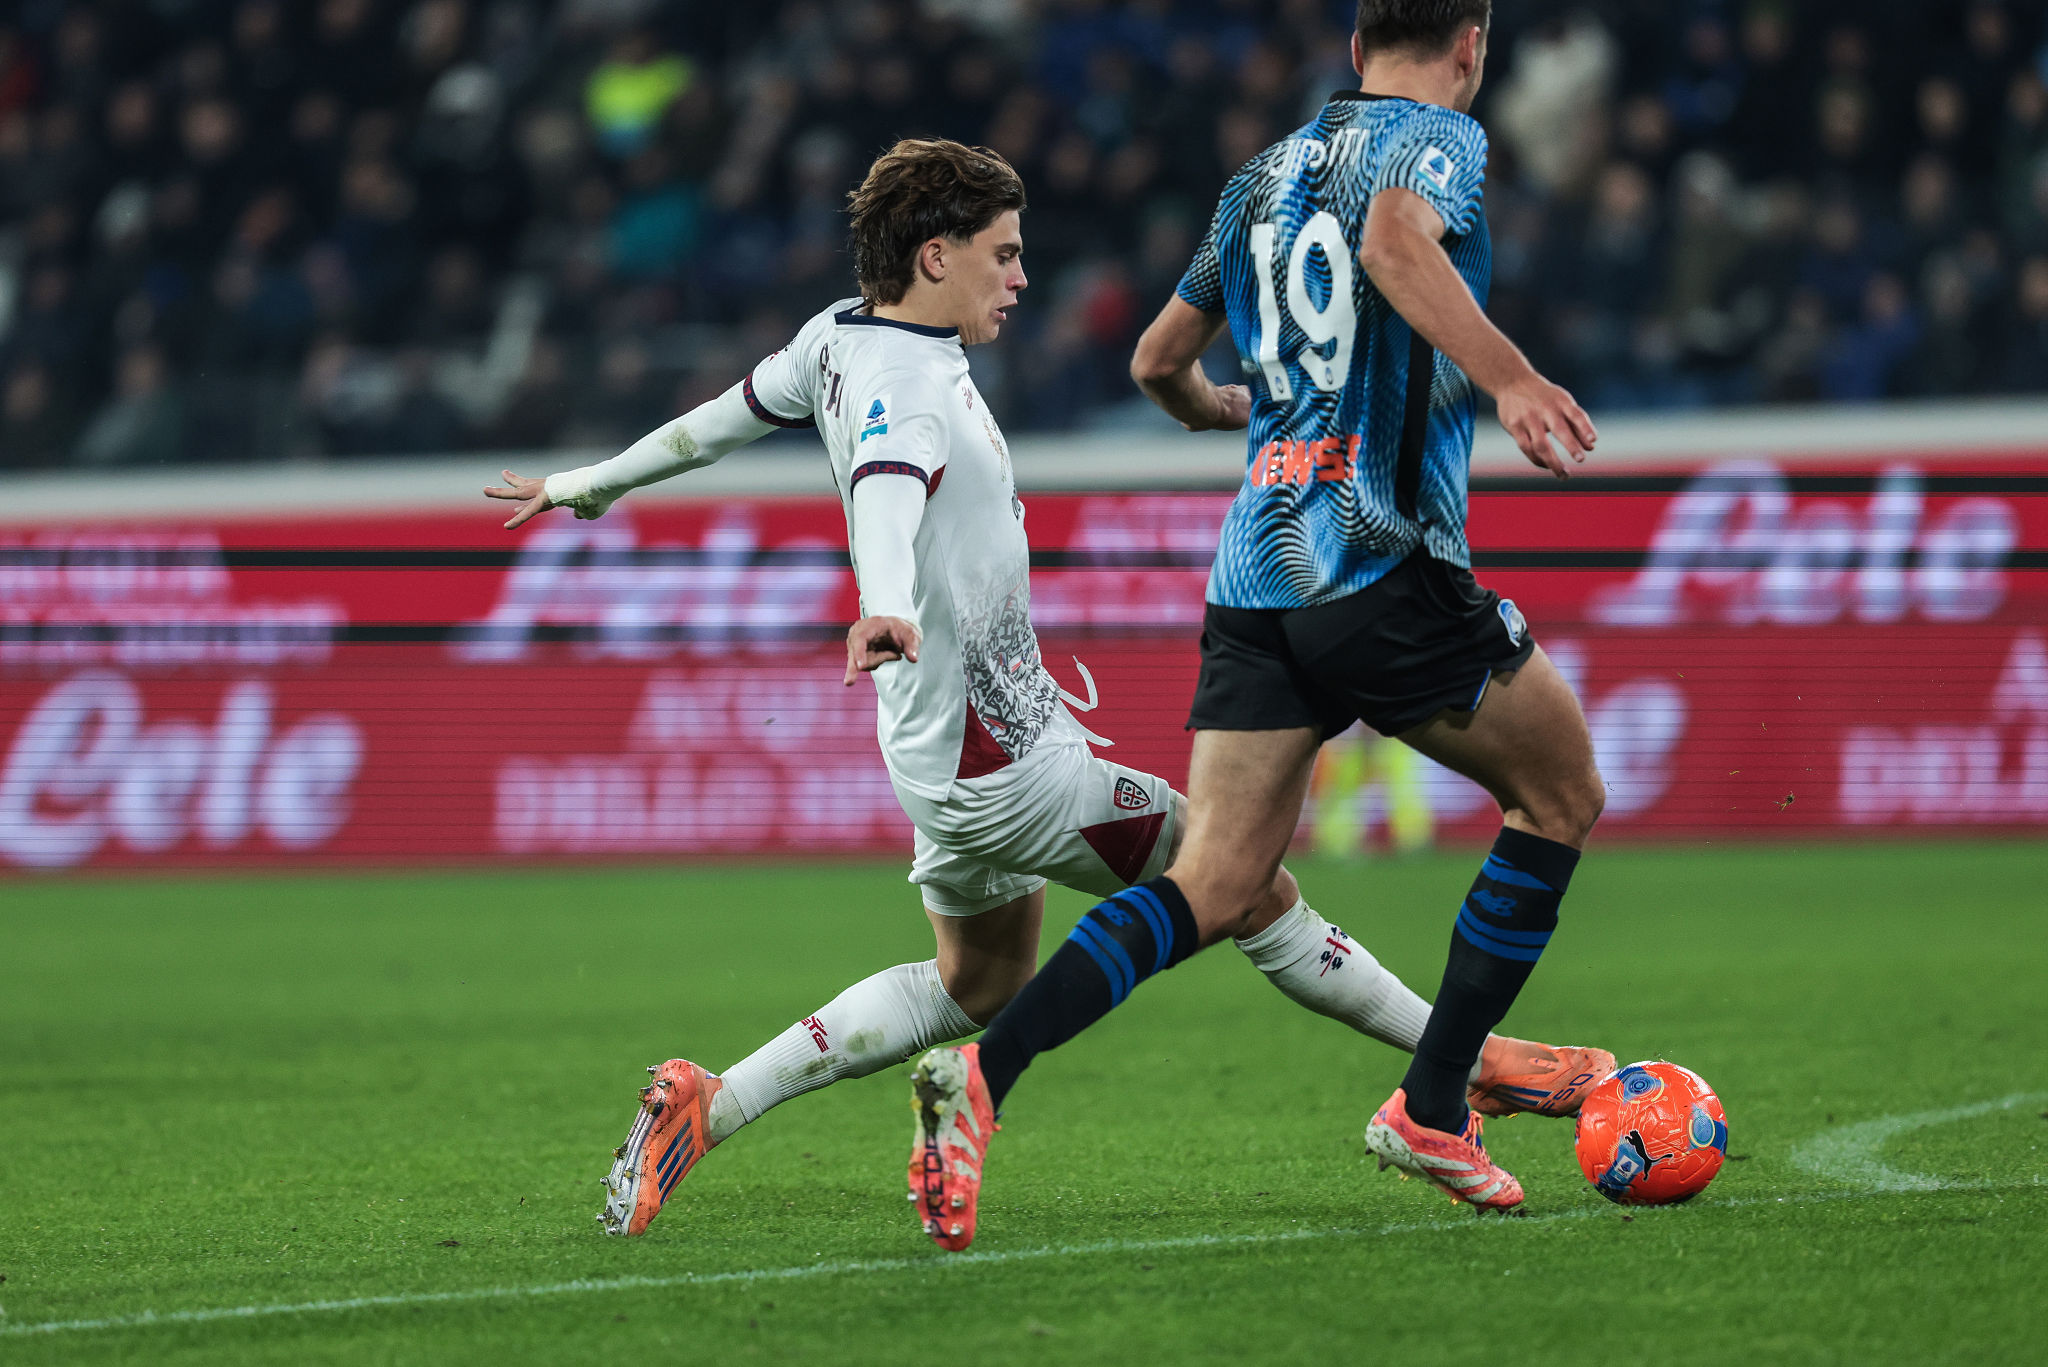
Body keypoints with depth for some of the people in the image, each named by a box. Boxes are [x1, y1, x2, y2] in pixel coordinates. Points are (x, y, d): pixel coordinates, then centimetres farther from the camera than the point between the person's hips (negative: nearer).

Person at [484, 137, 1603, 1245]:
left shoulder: (839, 338, 7)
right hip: (1004, 763, -11)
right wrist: (887, 609, -64)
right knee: (1255, 891, -3)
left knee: (978, 983, 24)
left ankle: (705, 1106, 18)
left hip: (948, 747, 11)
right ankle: (1468, 1060, 5)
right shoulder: (907, 393, -22)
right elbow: (885, 491, -43)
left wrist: (587, 485, 37)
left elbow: (721, 419, 21)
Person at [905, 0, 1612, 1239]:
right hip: (1386, 566, -6)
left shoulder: (1262, 176, 21)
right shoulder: (1438, 136, 0)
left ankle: (988, 1069, -21)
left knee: (1216, 890, 1)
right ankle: (1432, 1109, 11)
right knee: (1563, 795, 14)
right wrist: (1509, 376, -29)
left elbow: (1159, 362, 29)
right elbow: (1395, 241, -23)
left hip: (1255, 569, 6)